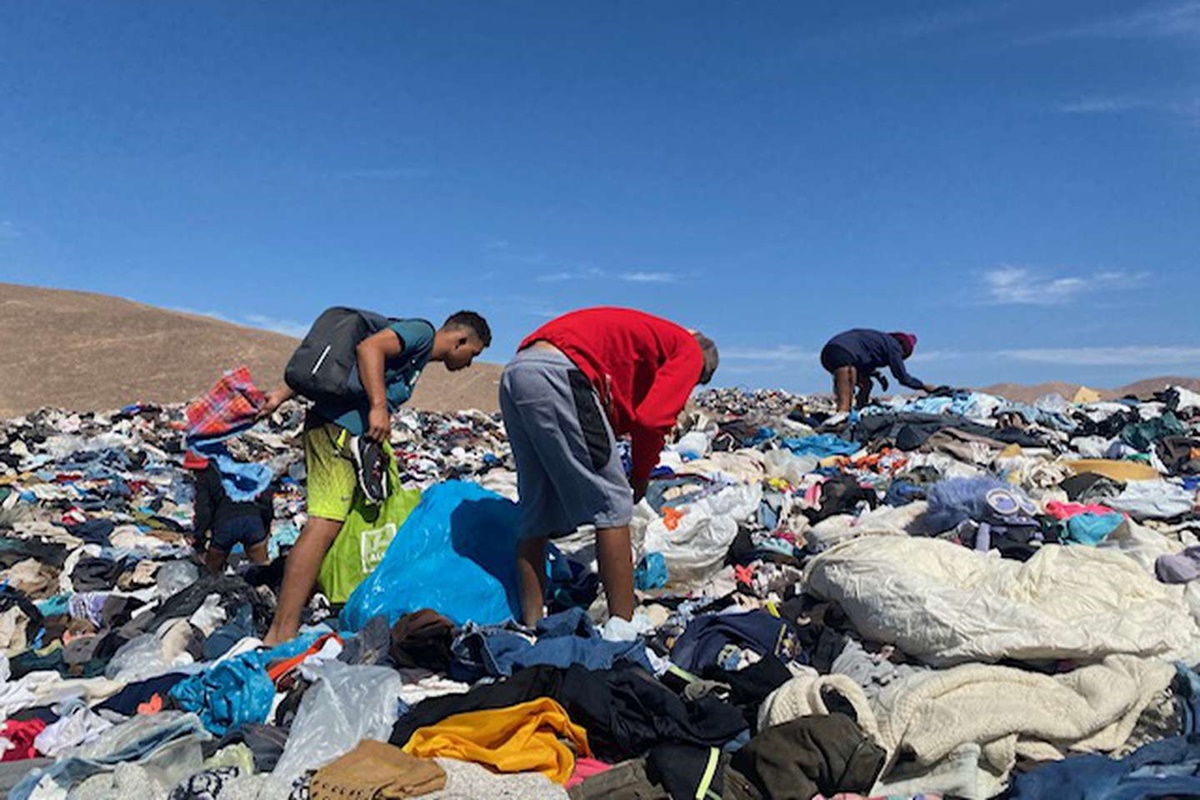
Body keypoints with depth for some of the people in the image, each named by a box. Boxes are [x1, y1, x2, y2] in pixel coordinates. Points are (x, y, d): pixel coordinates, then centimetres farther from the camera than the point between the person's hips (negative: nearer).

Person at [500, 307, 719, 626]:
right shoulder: (689, 350, 12)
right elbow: (651, 419, -3)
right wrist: (640, 479, 12)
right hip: (558, 372, -9)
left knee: (536, 512, 13)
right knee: (612, 504, 0)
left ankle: (532, 625, 18)